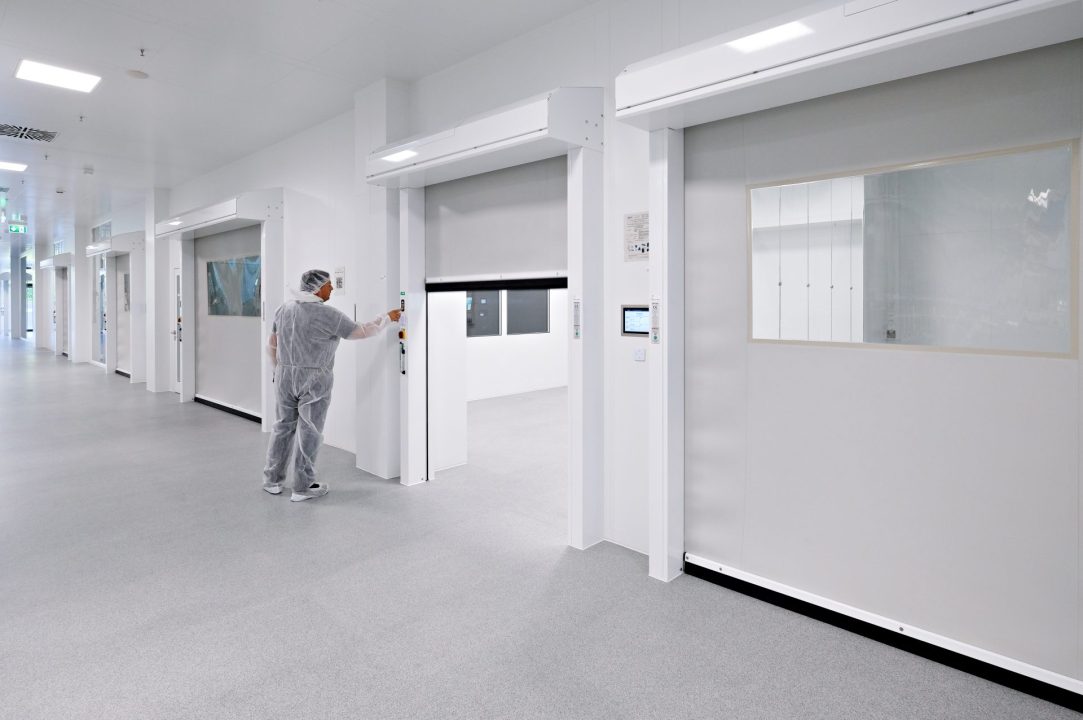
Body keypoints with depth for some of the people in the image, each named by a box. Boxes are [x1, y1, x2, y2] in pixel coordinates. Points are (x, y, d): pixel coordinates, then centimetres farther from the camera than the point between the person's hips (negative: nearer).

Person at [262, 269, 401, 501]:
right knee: (309, 432, 3)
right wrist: (387, 318, 3)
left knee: (284, 426, 17)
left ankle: (273, 481, 24)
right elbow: (361, 332, -9)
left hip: (285, 377, 6)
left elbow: (272, 345, 14)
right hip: (314, 381, -6)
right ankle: (303, 487, 11)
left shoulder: (284, 309, 6)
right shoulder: (328, 315, -14)